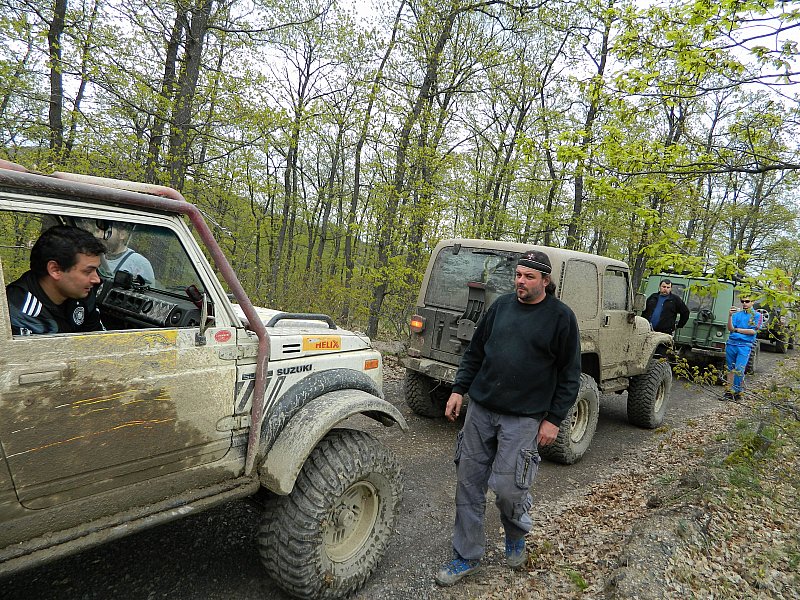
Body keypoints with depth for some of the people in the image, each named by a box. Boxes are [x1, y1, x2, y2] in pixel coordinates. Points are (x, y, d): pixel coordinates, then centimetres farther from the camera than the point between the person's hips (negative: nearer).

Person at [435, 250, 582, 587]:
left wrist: (554, 418, -7)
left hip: (523, 418, -4)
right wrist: (459, 389, 6)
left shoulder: (561, 317, -4)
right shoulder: (501, 305, 7)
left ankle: (516, 536, 31)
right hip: (479, 409, 4)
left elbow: (570, 374, -2)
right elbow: (475, 352, 12)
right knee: (469, 483, 7)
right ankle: (467, 557, 24)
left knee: (507, 486, -4)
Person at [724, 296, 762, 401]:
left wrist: (737, 330, -2)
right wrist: (730, 316, -13)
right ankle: (729, 390, 15)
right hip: (731, 344, 3)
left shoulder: (757, 315, 5)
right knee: (730, 369, 8)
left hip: (745, 346, -3)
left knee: (739, 370, -12)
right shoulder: (737, 314, 12)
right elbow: (730, 328, 0)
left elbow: (753, 331, -6)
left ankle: (737, 392, -3)